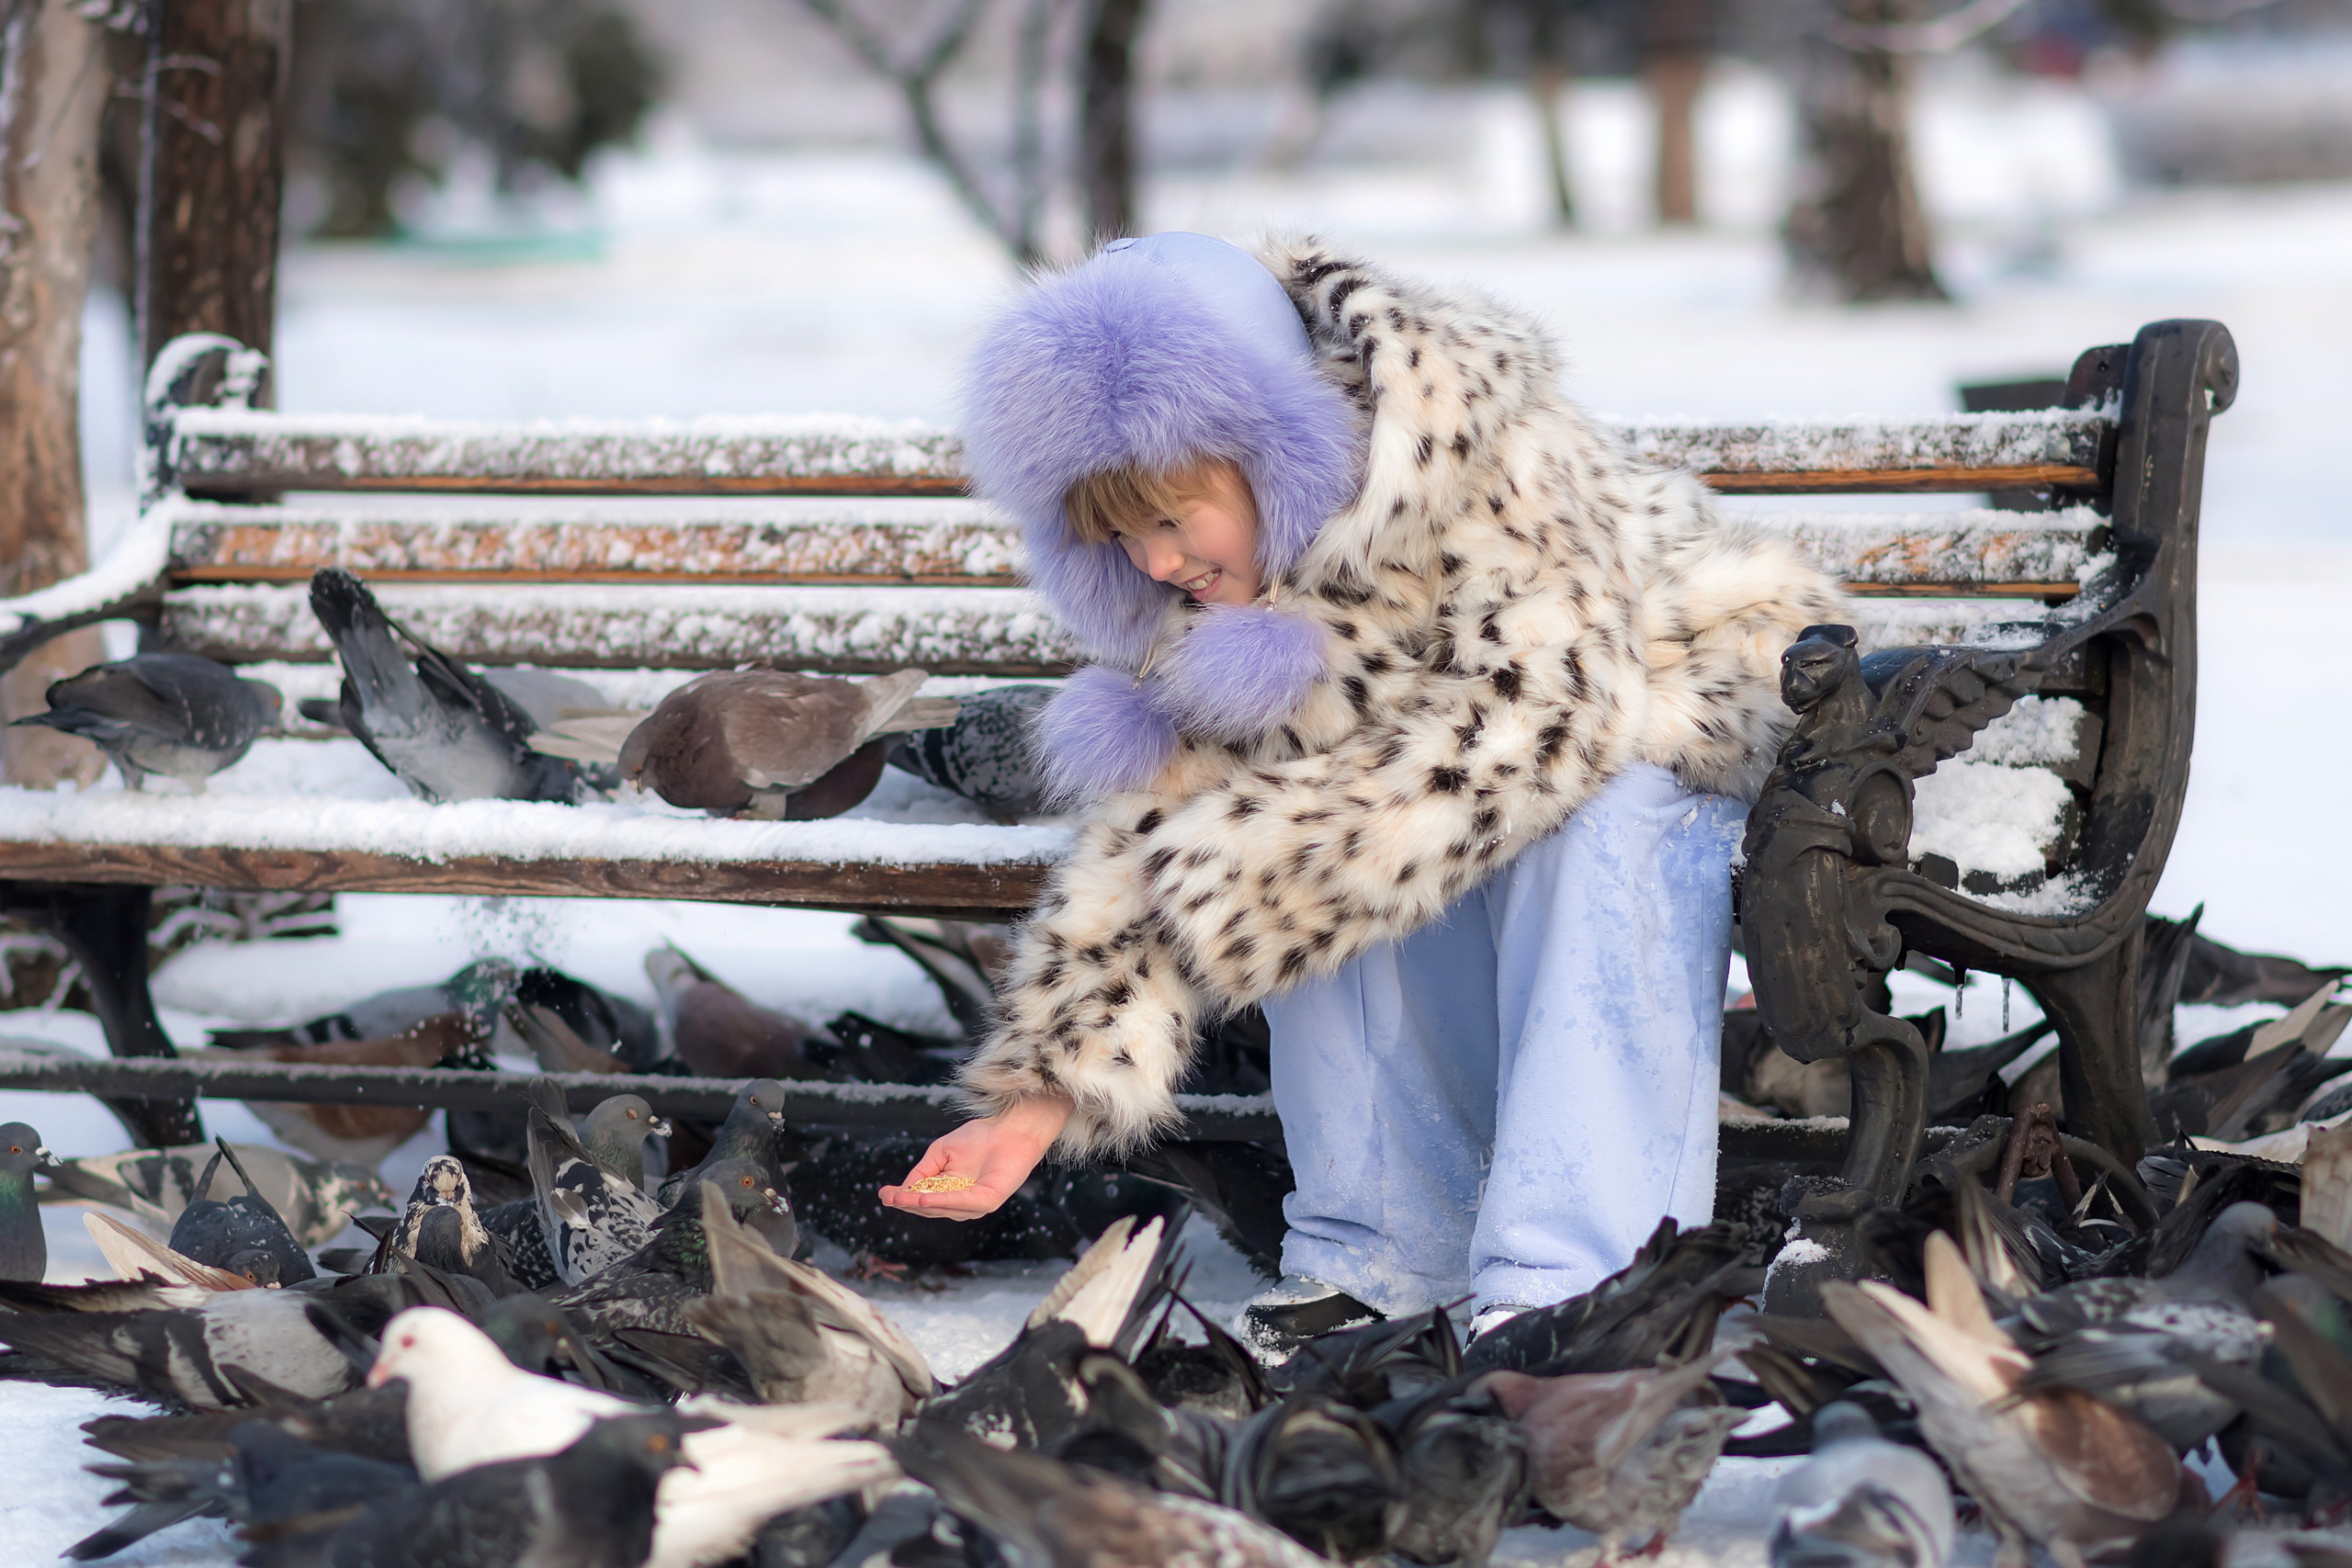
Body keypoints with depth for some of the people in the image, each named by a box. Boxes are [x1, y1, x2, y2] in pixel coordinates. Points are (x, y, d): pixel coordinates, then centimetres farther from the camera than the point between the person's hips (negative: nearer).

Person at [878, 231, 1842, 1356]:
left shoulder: (1466, 432, -31)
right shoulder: (1186, 600, -12)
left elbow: (1542, 709, -37)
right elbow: (1152, 835, -10)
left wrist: (1267, 871, -35)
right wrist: (1044, 1097, -20)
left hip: (1668, 725, -5)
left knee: (1595, 836, -35)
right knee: (1305, 854, -22)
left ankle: (1570, 1293, -35)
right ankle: (1378, 1257, -10)